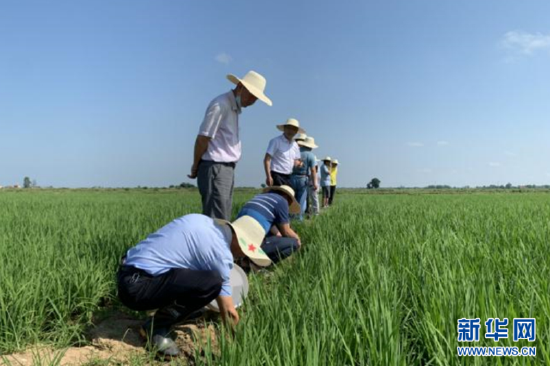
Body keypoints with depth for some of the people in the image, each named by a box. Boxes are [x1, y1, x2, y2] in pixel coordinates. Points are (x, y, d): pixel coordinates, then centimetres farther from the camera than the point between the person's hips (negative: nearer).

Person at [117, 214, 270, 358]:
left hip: (126, 275, 9)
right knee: (212, 283, -21)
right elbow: (228, 310, -2)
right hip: (138, 287, -9)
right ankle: (157, 327, -5)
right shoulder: (220, 251, -13)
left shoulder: (199, 219, 9)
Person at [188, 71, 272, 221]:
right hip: (215, 169, -9)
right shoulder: (221, 105, -13)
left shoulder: (234, 107, 16)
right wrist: (196, 167, -1)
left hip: (227, 169, 9)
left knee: (223, 220, 11)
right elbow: (202, 139, -13)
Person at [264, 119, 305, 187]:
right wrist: (268, 176, -19)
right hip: (277, 176, -7)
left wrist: (297, 162, -1)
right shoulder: (276, 141, -5)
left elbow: (296, 160, 25)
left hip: (288, 177, 7)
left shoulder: (295, 145, 15)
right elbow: (267, 159, -10)